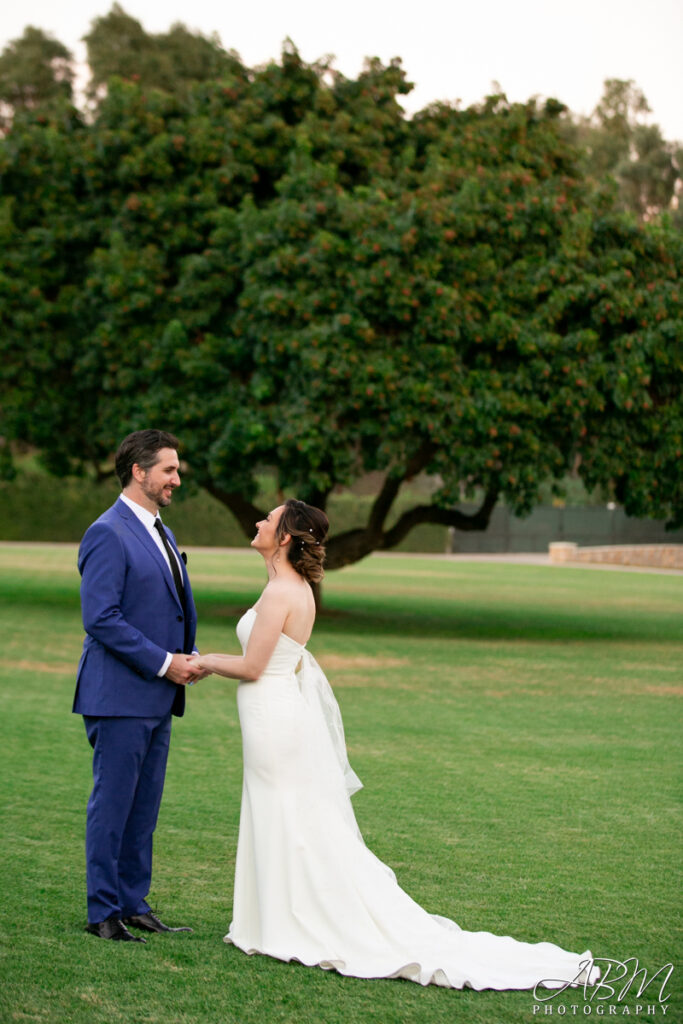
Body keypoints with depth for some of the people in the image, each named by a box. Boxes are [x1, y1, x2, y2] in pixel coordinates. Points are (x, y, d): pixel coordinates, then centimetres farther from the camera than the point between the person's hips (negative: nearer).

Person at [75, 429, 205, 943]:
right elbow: (101, 618, -19)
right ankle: (104, 911, 5)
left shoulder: (161, 534, 17)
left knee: (144, 806, 12)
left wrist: (188, 657, 6)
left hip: (157, 697, 9)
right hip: (120, 694, -9)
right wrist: (162, 663, -17)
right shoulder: (108, 534, -12)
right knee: (112, 804, -2)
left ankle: (134, 904, 19)